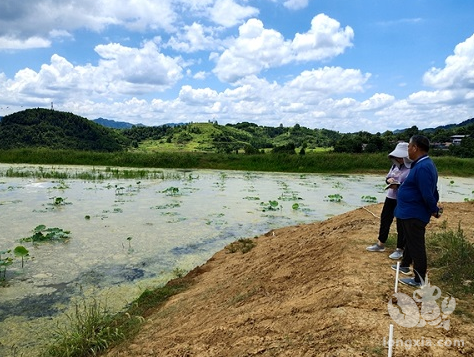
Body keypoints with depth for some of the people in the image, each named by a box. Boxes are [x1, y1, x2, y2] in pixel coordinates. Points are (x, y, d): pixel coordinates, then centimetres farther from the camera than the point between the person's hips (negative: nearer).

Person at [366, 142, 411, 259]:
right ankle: (380, 244, 31)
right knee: (385, 220, 15)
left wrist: (398, 185, -27)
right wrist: (389, 180, -7)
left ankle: (399, 249, 19)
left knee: (401, 225, 4)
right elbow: (387, 177, 16)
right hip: (391, 197, 8)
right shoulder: (395, 165, 7)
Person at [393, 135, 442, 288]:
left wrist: (435, 211, -11)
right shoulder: (424, 164, 8)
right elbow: (432, 190, 15)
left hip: (413, 215, -10)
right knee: (410, 241, 25)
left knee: (416, 246, 2)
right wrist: (435, 208, 15)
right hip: (410, 213, 11)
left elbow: (428, 194, -26)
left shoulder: (422, 168, -26)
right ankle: (405, 265, 43)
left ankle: (419, 279, 15)